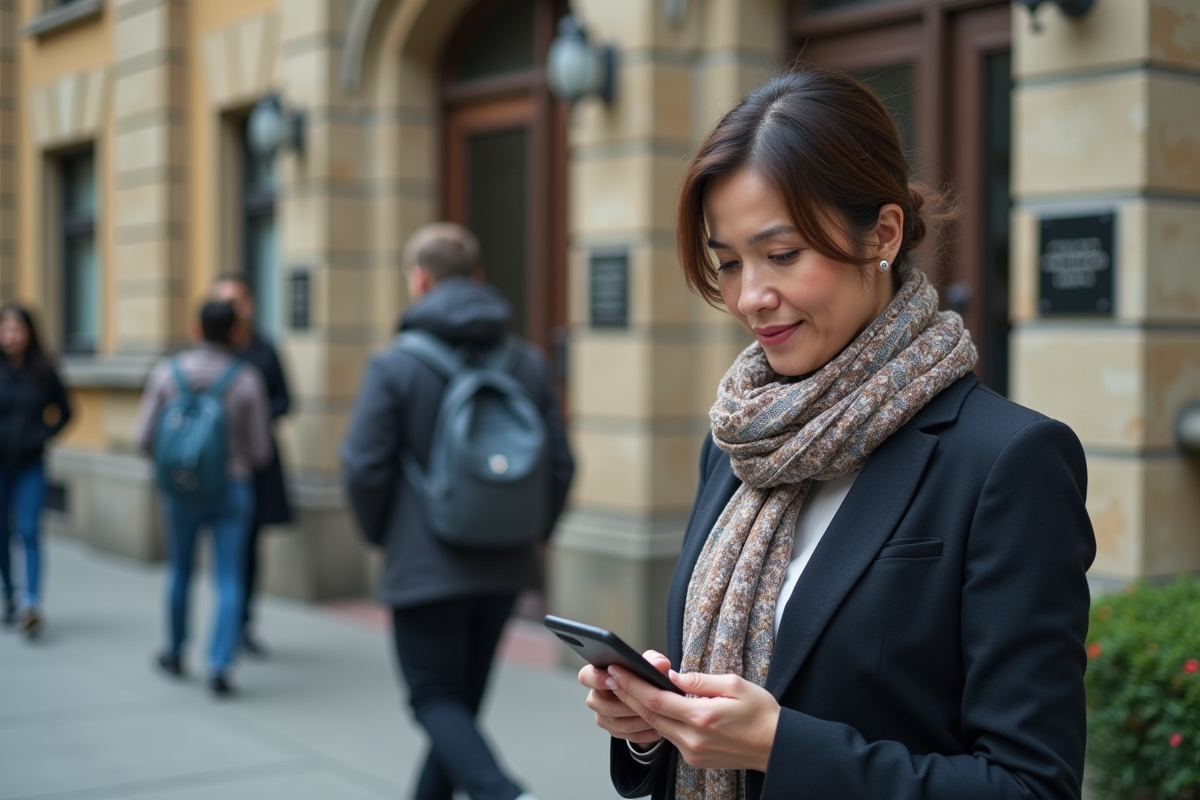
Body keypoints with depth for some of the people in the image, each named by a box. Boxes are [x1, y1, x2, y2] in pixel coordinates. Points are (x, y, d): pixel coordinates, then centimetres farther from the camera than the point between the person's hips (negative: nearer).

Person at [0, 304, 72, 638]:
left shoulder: (43, 370, -2)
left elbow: (65, 412, 11)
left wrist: (44, 435, -3)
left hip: (30, 464, 0)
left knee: (29, 532, -10)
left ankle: (32, 604, -16)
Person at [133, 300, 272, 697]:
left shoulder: (167, 372, -6)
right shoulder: (247, 381, -11)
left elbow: (144, 439, -3)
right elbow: (261, 451, -6)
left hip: (181, 490, 2)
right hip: (232, 489, -2)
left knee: (180, 571, 21)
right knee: (229, 581, 2)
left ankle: (175, 654, 37)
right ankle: (219, 667, -10)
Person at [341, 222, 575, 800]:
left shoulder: (394, 366, -10)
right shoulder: (527, 362, 3)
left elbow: (363, 467, -12)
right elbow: (560, 465, 3)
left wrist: (379, 534, 6)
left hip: (426, 567, -5)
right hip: (505, 568, 5)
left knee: (436, 698, 4)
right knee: (463, 699, 18)